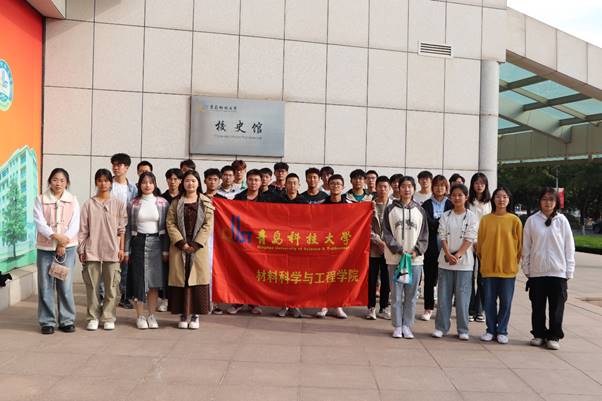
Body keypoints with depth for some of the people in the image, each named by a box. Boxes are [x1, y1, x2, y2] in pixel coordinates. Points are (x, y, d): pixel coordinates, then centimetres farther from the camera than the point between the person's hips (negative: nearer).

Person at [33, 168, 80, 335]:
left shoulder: (72, 200, 5)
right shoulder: (40, 199, 2)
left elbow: (75, 225, -2)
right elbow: (39, 223, -7)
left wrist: (63, 243, -12)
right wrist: (55, 236, -21)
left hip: (67, 247, 0)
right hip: (45, 248, 0)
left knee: (66, 286, 2)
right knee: (45, 286, 2)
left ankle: (67, 320, 12)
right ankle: (47, 322, 13)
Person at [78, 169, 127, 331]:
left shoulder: (118, 203, 3)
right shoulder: (89, 204, 4)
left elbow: (121, 229, 5)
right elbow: (83, 229, 5)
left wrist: (121, 249, 0)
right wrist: (81, 249, 1)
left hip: (112, 251, 0)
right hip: (92, 250, 0)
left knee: (111, 286, 3)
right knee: (92, 285, 6)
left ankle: (108, 318, 14)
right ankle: (93, 317, 17)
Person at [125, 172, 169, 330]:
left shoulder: (163, 203, 3)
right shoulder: (133, 204, 4)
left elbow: (166, 227, 3)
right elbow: (128, 227, 4)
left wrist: (165, 250, -2)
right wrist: (126, 250, 0)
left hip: (156, 242, 0)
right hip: (138, 243, 0)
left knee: (154, 280, 4)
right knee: (138, 280, 0)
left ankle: (151, 315, 15)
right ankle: (140, 316, 13)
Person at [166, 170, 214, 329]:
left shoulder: (206, 203, 5)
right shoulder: (176, 202, 8)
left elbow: (208, 225, -2)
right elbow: (170, 223, 0)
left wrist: (196, 244, -11)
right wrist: (181, 243, -12)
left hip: (199, 247, -1)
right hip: (179, 247, 1)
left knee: (198, 279, 0)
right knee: (180, 279, 2)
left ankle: (195, 315, 9)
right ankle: (183, 315, 12)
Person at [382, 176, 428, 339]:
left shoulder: (420, 211, 8)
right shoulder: (390, 209, 4)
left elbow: (424, 235, 8)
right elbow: (386, 233, 0)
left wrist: (417, 251, -8)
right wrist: (399, 250, -11)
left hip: (415, 258, 1)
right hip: (395, 258, -1)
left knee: (411, 294, 5)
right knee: (396, 294, 2)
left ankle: (407, 326, 15)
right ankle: (397, 326, 12)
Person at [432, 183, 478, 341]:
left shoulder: (471, 217, 1)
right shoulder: (445, 216, 7)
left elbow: (469, 239, -6)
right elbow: (442, 237, 1)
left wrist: (457, 255, -16)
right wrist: (448, 254, -14)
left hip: (464, 262, -2)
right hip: (445, 260, 2)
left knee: (462, 296, 1)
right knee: (443, 295, 5)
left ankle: (463, 330, 12)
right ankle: (441, 327, 14)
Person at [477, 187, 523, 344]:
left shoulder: (515, 220, -2)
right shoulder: (485, 219, 1)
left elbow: (520, 244, 4)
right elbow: (480, 243, 7)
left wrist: (515, 262, 3)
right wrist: (483, 260, 6)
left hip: (508, 268, -1)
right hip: (488, 267, 1)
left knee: (505, 302, 7)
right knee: (489, 301, 8)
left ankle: (502, 331, 21)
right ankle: (491, 330, 22)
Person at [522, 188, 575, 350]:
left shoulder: (562, 220, 0)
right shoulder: (532, 220, 1)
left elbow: (569, 247, 2)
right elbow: (526, 247, 5)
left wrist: (569, 270, 0)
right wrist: (526, 268, 4)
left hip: (558, 271, -1)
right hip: (536, 272, 1)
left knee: (556, 307, 6)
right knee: (537, 307, 9)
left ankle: (554, 337, 19)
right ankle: (539, 334, 23)